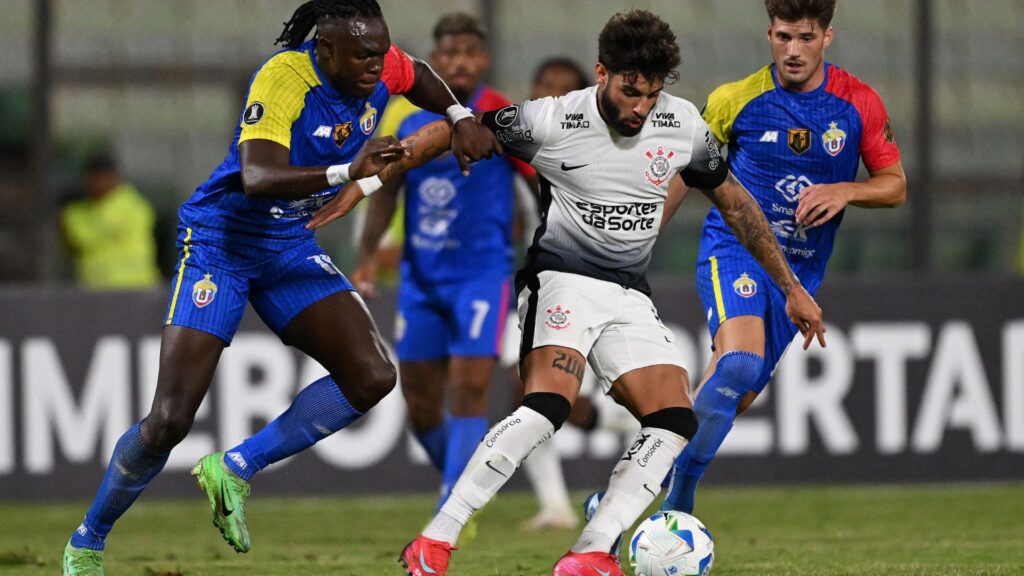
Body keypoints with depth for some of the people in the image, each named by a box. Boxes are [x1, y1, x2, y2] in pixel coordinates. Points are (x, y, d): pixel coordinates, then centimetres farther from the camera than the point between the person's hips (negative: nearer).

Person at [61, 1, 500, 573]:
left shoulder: (377, 66, -7)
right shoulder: (284, 77, -29)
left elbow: (418, 75, 20)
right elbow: (256, 178, -43)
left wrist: (460, 117, 4)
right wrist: (347, 171, -54)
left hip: (290, 247, 7)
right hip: (221, 242, -7)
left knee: (372, 376, -12)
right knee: (170, 420, -11)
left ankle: (235, 469, -1)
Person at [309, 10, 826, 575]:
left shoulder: (682, 125, -2)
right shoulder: (552, 121, -14)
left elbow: (733, 201, 13)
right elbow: (448, 132, -6)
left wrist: (791, 286, 16)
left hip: (630, 295, 6)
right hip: (562, 279, -6)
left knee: (673, 422, -13)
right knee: (549, 401, -30)